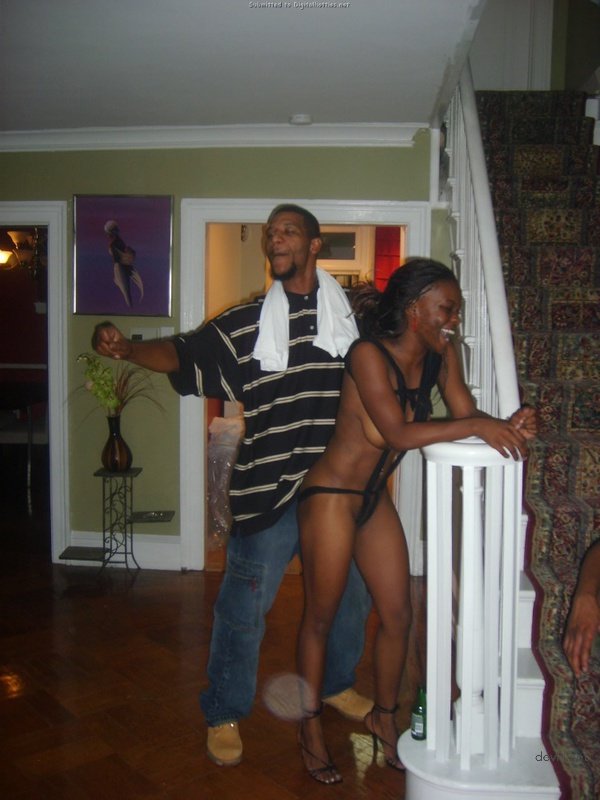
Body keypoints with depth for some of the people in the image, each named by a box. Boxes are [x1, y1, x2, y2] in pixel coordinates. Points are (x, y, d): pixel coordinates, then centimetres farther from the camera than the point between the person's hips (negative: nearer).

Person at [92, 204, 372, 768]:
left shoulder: (351, 315, 6)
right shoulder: (245, 324, 1)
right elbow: (182, 355, 0)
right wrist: (126, 348, -15)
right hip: (269, 489, -3)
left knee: (350, 592, 18)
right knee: (244, 607, 3)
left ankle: (336, 684, 44)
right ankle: (225, 714, 25)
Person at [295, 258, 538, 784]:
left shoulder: (440, 354, -2)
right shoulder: (369, 354, -23)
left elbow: (465, 414, -5)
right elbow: (399, 433, -31)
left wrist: (508, 428, -24)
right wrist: (478, 425, -31)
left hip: (376, 499, 7)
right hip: (330, 497, -7)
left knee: (398, 614, 14)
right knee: (321, 617, 9)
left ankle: (384, 717, 37)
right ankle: (311, 729, 29)